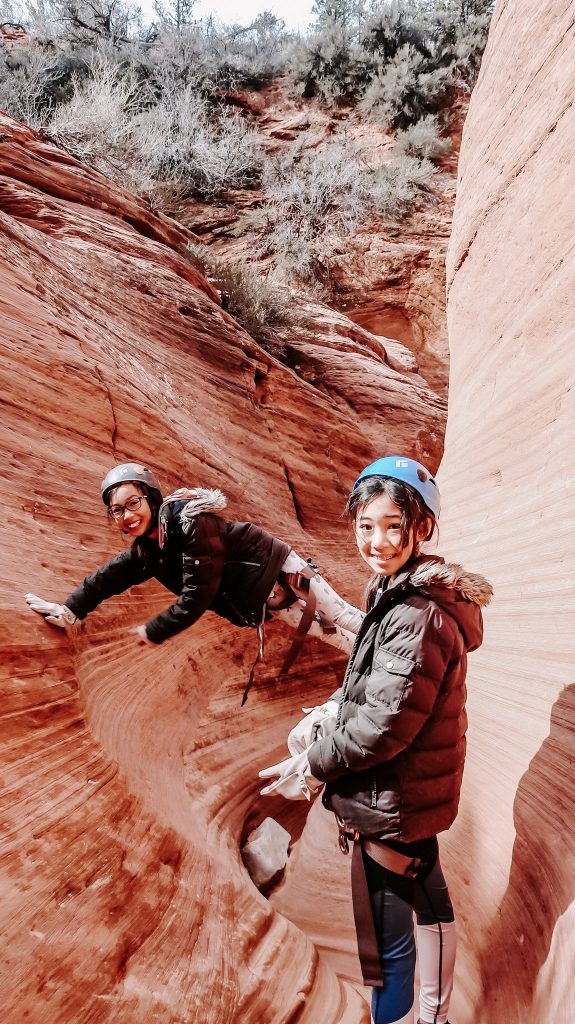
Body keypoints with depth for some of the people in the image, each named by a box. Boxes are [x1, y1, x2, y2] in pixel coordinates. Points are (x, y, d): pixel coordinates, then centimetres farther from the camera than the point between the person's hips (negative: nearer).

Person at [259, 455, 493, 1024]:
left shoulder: (418, 618, -28)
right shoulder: (400, 593, 3)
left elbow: (384, 725, -28)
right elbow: (371, 684, 13)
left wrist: (314, 765, -15)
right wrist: (326, 713, -2)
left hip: (392, 803, -10)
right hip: (418, 791, 10)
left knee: (387, 941, 7)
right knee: (429, 901, 28)